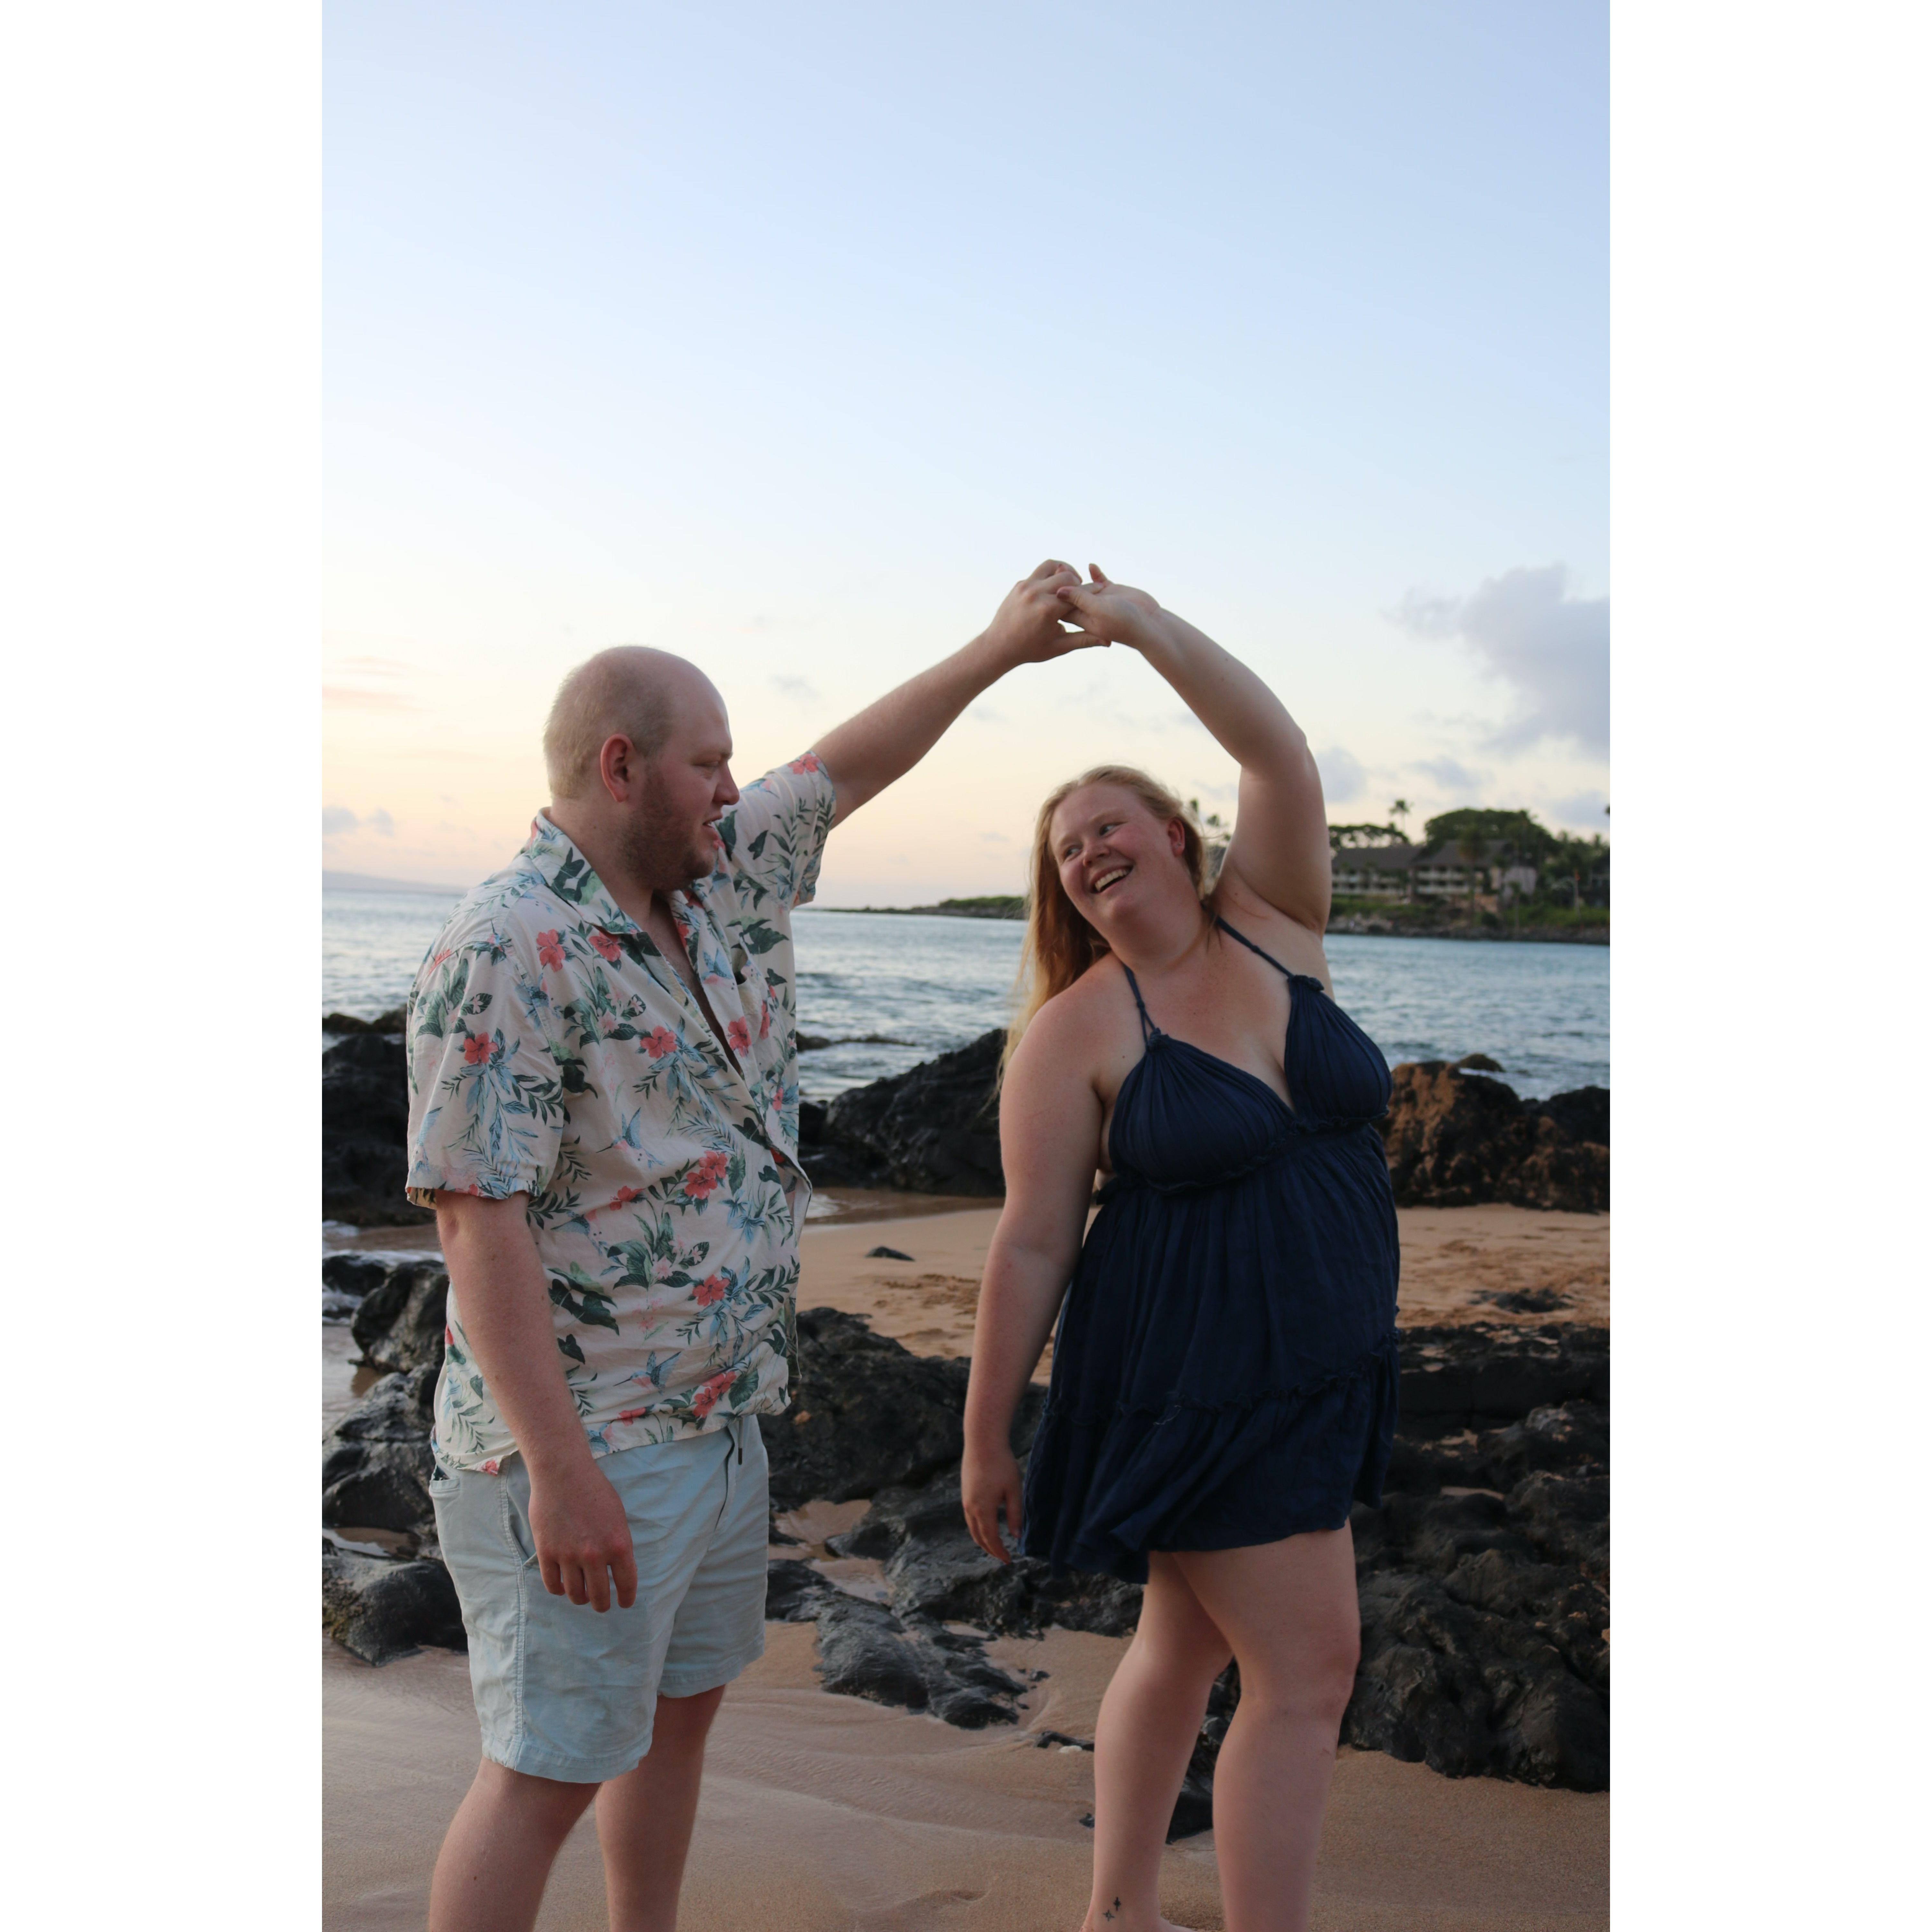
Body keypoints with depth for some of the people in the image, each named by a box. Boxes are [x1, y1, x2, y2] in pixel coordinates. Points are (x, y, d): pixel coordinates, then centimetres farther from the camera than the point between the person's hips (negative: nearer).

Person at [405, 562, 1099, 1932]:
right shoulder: (511, 952, -21)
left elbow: (848, 769, 19)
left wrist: (998, 651, 22)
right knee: (550, 1771, 1)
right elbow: (478, 1220, -24)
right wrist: (558, 1471, -25)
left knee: (681, 1713, 21)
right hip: (586, 1453, -9)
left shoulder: (715, 883, 5)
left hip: (720, 1419, 9)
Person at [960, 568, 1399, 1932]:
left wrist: (1139, 621, -18)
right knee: (1309, 1675, -2)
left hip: (1320, 1370, 6)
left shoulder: (1275, 927, 2)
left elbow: (1281, 754, -12)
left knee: (1186, 1652, 18)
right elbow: (1032, 1244, -11)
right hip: (1191, 1384, -6)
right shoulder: (1082, 1028, -11)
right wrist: (986, 1440, -6)